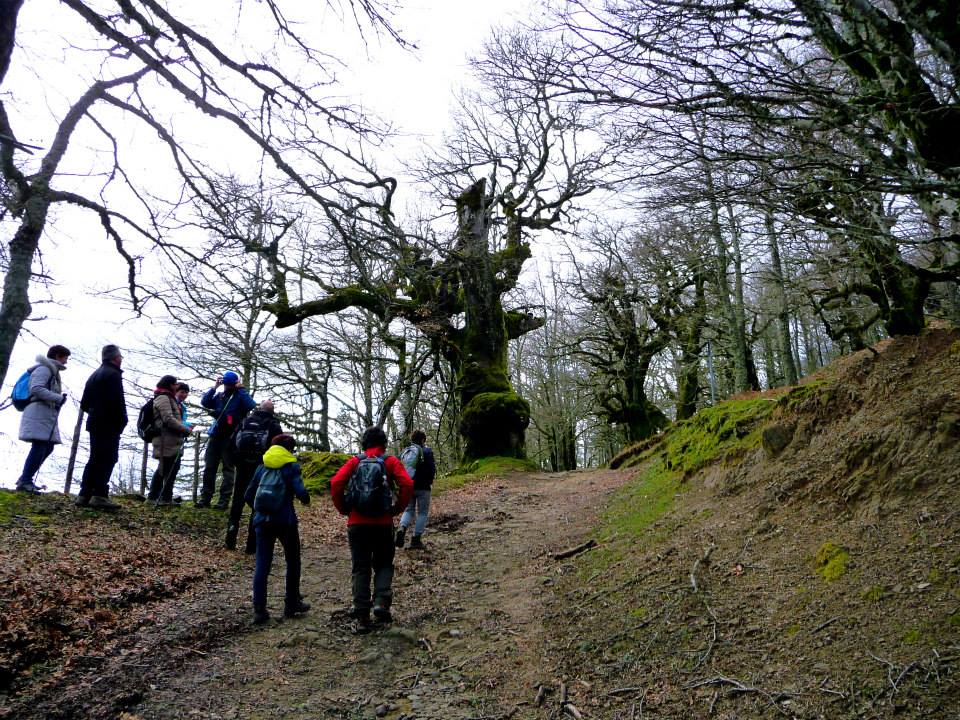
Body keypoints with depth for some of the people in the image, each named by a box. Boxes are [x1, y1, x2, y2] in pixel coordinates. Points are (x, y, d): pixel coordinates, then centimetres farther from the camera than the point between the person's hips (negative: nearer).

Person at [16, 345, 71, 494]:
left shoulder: (52, 371, 24)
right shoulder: (44, 369, -7)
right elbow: (36, 388, -20)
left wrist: (60, 397, 6)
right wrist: (59, 398, -19)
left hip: (47, 414, 10)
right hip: (39, 412, -10)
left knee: (48, 447, 9)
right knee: (39, 447, -14)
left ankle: (25, 479, 15)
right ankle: (25, 481, -12)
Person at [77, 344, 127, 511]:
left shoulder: (94, 375, 18)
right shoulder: (113, 374, -10)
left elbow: (84, 403, 18)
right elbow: (117, 402, -19)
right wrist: (122, 421, -9)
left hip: (94, 423, 9)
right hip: (109, 425, -9)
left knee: (95, 459, 11)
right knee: (107, 459, -10)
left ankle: (85, 495, 9)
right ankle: (99, 496, -15)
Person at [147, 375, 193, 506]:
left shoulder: (169, 398, 24)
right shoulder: (163, 398, -9)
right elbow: (168, 419, -19)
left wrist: (184, 427, 12)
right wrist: (186, 429, -14)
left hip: (171, 441, 11)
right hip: (168, 441, -11)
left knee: (163, 469, 16)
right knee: (170, 469, -9)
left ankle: (153, 496, 23)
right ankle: (166, 498, -7)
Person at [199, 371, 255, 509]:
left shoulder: (240, 396, 1)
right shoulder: (219, 395, 15)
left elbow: (251, 406, -18)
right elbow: (204, 402, 2)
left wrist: (241, 389, -13)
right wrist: (215, 387, -3)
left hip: (230, 437, -5)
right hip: (215, 435, 5)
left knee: (228, 468, -2)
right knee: (209, 467, 4)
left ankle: (224, 499, -3)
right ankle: (205, 497, 9)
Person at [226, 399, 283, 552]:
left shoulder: (245, 421, 5)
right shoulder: (274, 426, -4)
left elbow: (232, 444, 6)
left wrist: (237, 463, 15)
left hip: (243, 468, 3)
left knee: (237, 503, 14)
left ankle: (230, 540, 14)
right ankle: (252, 545, 3)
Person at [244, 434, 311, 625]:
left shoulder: (262, 468, 11)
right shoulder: (291, 467, -4)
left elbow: (248, 495, 11)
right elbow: (300, 491, -16)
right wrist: (306, 499, 5)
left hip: (262, 521, 4)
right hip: (285, 521, -3)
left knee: (262, 564, 3)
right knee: (292, 561, 14)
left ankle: (259, 610, -3)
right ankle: (292, 604, 21)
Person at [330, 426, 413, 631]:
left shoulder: (355, 461, 6)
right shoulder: (391, 461, 3)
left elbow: (336, 483, -8)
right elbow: (407, 485, -11)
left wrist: (344, 509, 3)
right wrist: (397, 508, 0)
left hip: (357, 523, 1)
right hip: (383, 523, -1)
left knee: (361, 570, 8)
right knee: (384, 565, 16)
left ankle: (362, 618, 5)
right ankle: (382, 602, -6)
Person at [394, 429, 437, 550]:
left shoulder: (404, 452, 10)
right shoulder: (427, 451, -6)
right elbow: (432, 469, -10)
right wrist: (430, 481, 7)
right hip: (422, 487, -4)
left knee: (408, 510, 15)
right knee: (422, 513, 7)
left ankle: (402, 529, -12)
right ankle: (416, 539, 3)